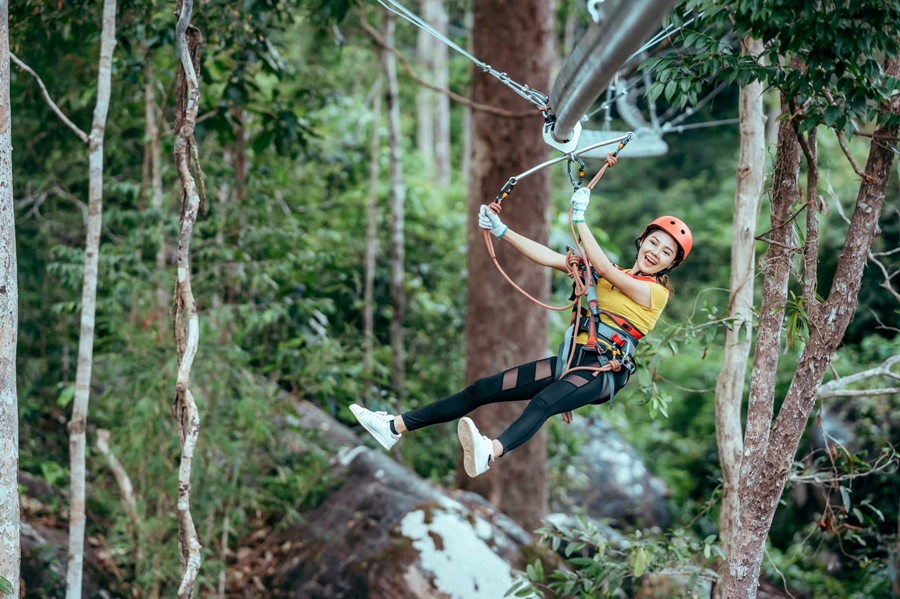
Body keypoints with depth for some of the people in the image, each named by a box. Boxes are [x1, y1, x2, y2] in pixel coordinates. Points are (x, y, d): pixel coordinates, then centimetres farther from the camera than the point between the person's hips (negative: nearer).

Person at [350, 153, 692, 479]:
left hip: (603, 372, -7)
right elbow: (549, 258, 10)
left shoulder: (654, 292, -2)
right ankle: (396, 427, -2)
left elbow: (603, 267, -16)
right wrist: (502, 232, 2)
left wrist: (579, 218, -19)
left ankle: (490, 452, -66)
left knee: (542, 402, -37)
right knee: (484, 389, -2)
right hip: (571, 360, 7)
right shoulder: (608, 274, 18)